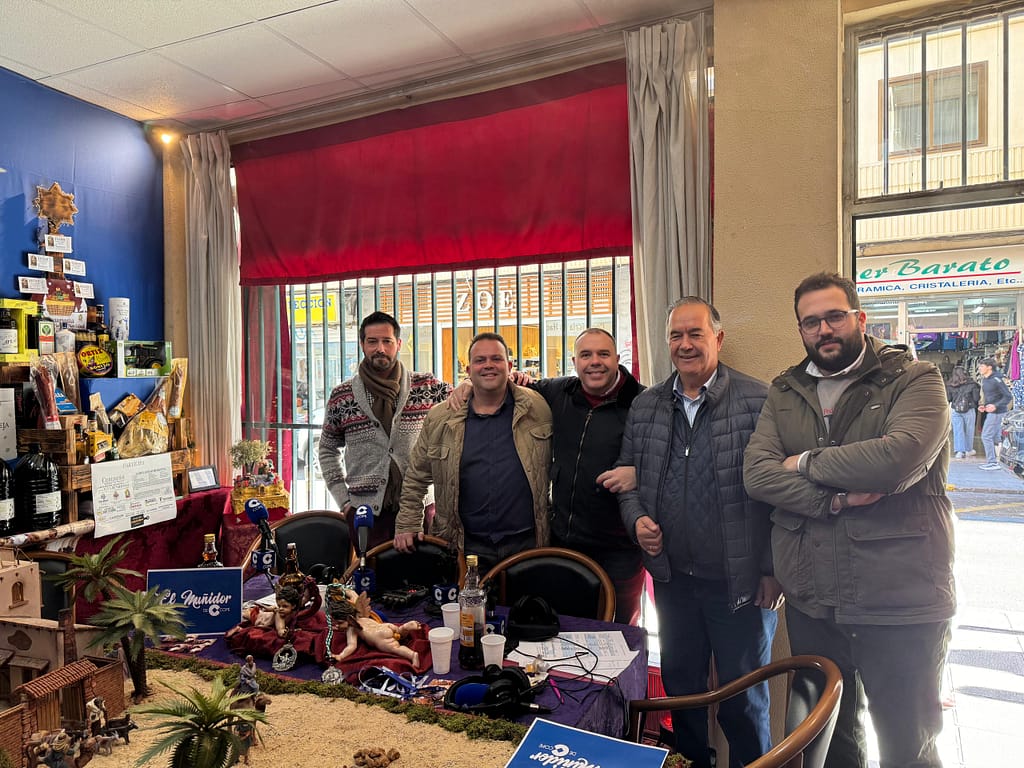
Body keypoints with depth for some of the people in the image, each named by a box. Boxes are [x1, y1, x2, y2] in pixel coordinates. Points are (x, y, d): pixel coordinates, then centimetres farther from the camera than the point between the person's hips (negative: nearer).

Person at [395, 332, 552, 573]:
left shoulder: (539, 409, 1)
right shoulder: (440, 420, 5)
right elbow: (416, 477, 12)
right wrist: (408, 525, 7)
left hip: (527, 544, 0)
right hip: (468, 547, 1)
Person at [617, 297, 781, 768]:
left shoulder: (758, 400, -9)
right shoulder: (645, 406, 5)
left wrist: (773, 570, -11)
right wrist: (636, 518, -5)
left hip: (739, 581, -4)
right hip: (672, 576, 5)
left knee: (742, 697, 12)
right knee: (680, 686, 20)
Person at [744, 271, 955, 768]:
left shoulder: (914, 380, -6)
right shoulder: (784, 393, 7)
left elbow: (900, 458, -26)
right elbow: (756, 473, -6)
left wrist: (806, 462, -12)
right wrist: (836, 499, -19)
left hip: (900, 604, -3)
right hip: (810, 603, 4)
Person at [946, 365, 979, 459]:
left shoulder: (949, 385, -4)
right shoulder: (971, 384, -6)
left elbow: (947, 399, -1)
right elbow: (976, 398, -4)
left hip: (955, 411, 0)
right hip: (969, 410, 0)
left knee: (958, 431, 3)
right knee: (969, 430, 13)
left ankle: (959, 451, -3)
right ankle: (968, 450, 25)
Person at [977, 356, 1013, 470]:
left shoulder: (996, 380, -18)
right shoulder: (984, 380, 11)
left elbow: (1008, 397, -18)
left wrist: (995, 406, -28)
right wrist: (984, 406, 9)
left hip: (997, 412, -10)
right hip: (991, 412, 10)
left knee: (986, 436, -7)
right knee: (996, 437, 15)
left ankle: (992, 462, -1)